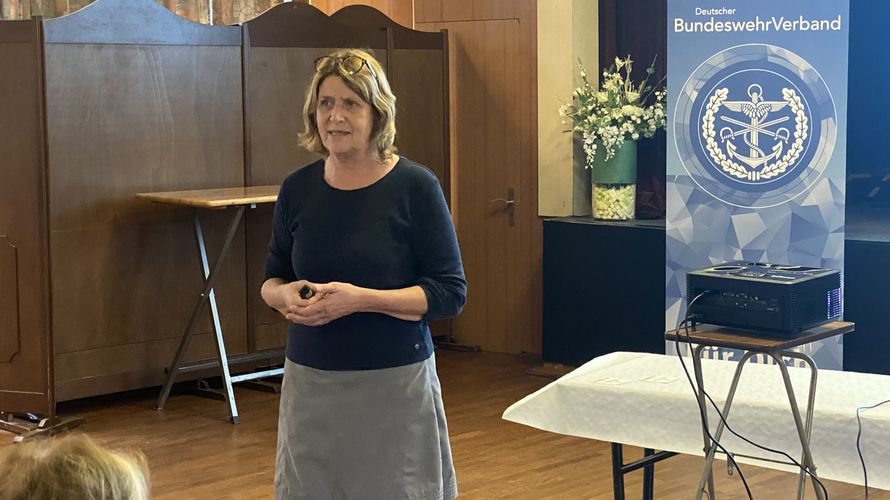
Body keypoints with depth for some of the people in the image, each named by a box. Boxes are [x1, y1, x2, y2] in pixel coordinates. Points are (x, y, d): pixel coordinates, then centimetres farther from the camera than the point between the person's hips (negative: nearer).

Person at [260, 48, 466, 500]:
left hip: (395, 383, -3)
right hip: (310, 382, 3)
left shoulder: (414, 186, -8)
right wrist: (286, 295, -10)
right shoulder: (297, 189, 3)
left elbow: (450, 292, -9)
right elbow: (271, 279, 14)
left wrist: (360, 298, -20)